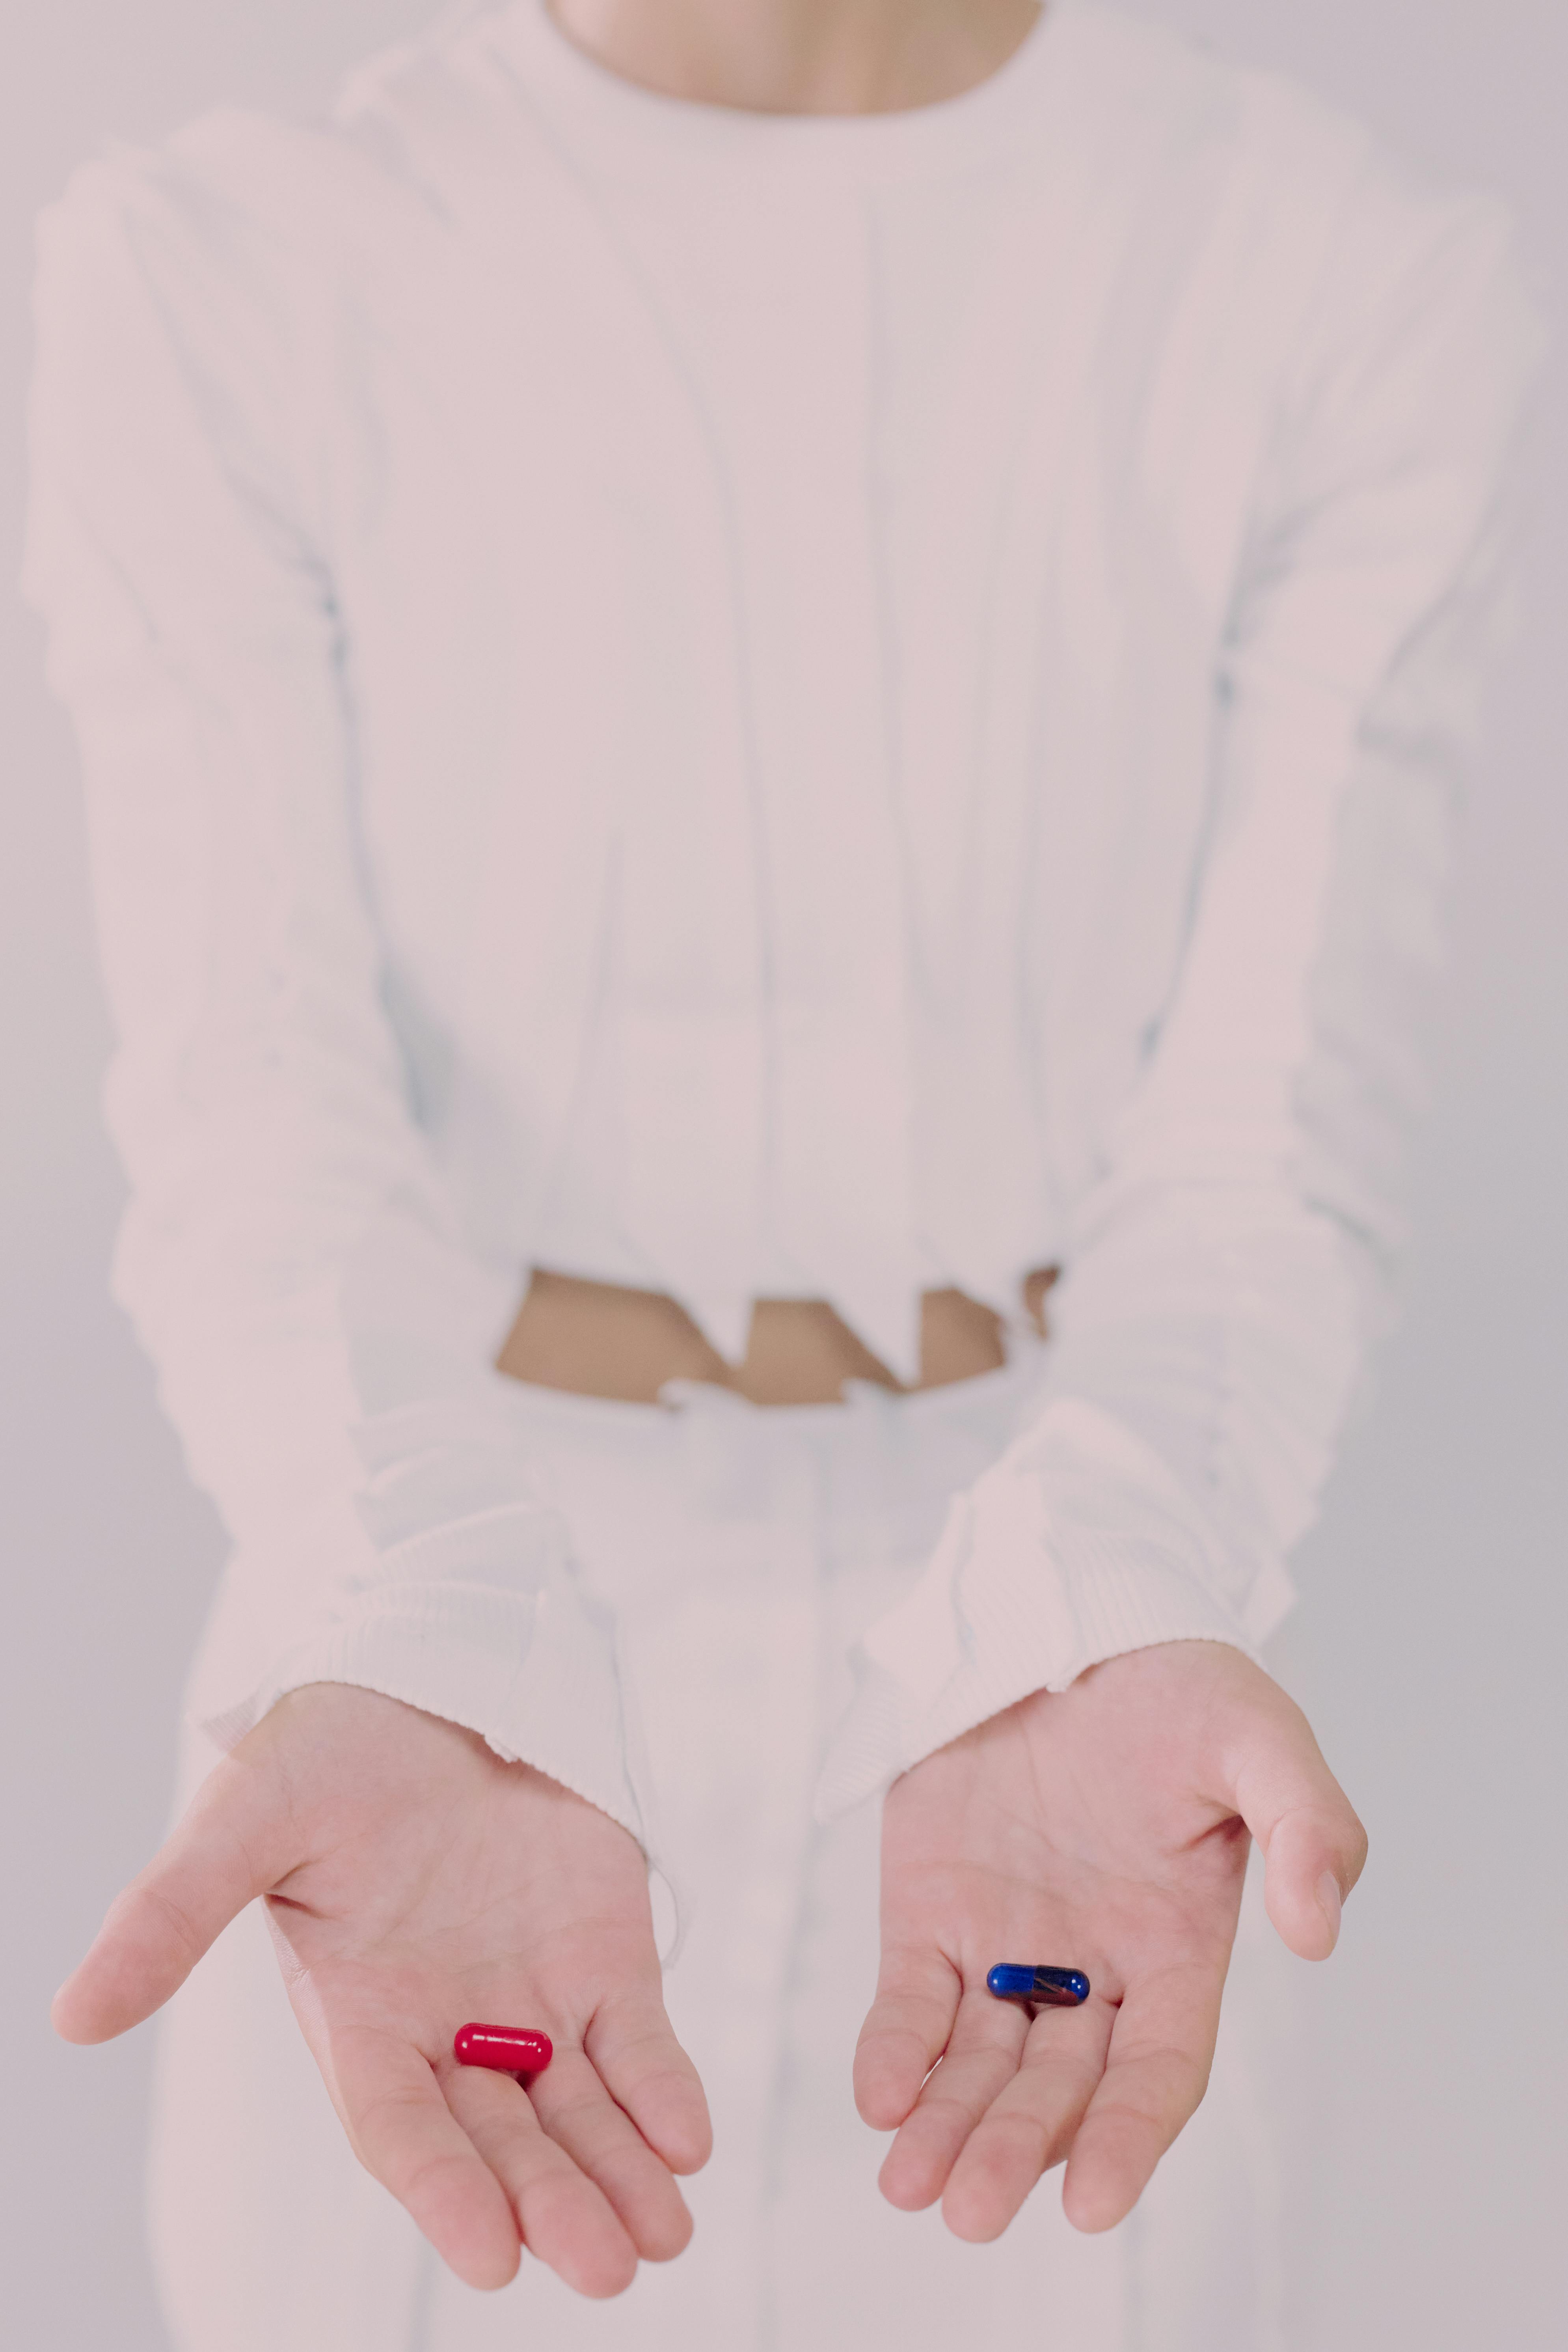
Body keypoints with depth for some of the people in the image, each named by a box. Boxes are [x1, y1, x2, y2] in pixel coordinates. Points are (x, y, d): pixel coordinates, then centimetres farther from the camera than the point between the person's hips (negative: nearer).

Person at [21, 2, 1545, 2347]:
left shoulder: (1369, 297, -7)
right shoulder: (206, 291, -10)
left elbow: (1265, 1163, -12)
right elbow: (272, 1160, -16)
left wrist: (1105, 1646, -33)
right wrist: (416, 1688, -36)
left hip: (1050, 1593, 1)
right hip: (424, 1597, 0)